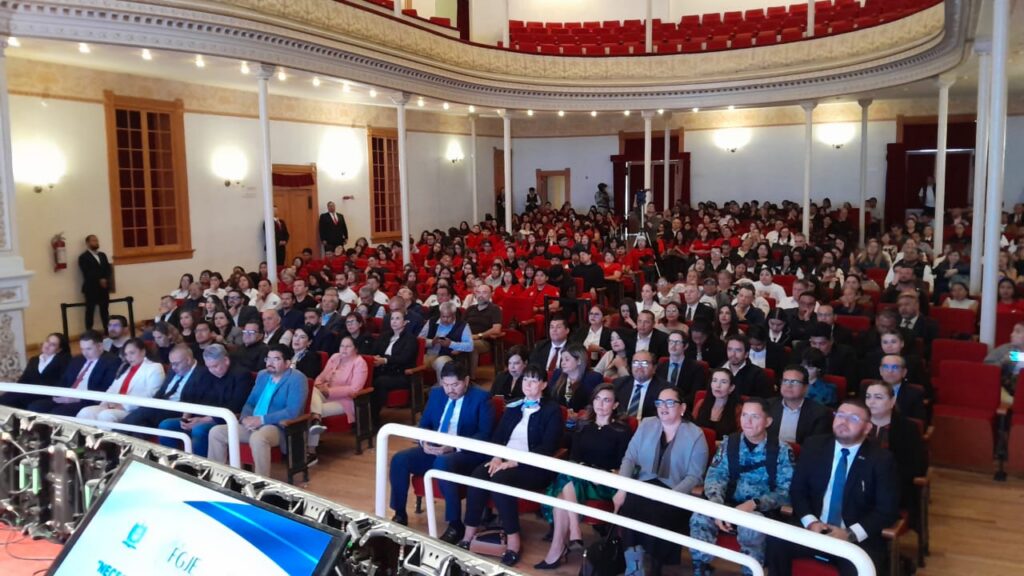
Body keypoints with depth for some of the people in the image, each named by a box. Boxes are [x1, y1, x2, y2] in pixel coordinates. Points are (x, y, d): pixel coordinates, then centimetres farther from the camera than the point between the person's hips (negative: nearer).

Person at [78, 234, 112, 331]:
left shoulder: (103, 255, 18)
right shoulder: (83, 257, -2)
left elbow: (108, 269, 10)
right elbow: (87, 273, -14)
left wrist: (105, 280, -8)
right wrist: (99, 280, -19)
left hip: (104, 288, 5)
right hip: (91, 289, -5)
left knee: (105, 310, 9)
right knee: (90, 311, -2)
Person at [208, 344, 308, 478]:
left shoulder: (296, 379, -9)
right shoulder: (262, 375, 16)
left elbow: (292, 412, -19)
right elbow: (250, 402, 19)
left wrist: (261, 420, -19)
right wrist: (245, 418, -5)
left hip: (279, 428, -8)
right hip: (253, 425, 8)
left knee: (257, 438, -39)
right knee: (215, 432, -5)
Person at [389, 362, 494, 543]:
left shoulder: (481, 398, -8)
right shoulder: (436, 393, 10)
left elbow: (485, 434, -15)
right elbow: (424, 424, 15)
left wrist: (454, 447, -27)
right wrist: (424, 442, -9)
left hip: (467, 453, -6)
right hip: (434, 448, 6)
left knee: (443, 463, -38)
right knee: (399, 459, -15)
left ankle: (455, 525, -25)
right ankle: (400, 515, 2)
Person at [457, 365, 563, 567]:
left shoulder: (552, 410, 2)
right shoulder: (513, 407, 21)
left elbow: (548, 447, -9)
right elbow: (497, 435, 15)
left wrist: (514, 462, -19)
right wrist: (496, 457, -8)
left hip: (533, 467, -5)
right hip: (504, 460, 5)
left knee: (500, 480, -34)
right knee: (477, 475, -26)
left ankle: (514, 540, -24)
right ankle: (468, 535, -21)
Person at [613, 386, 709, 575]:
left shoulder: (695, 435, 1)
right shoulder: (646, 425, 11)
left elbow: (694, 476, -5)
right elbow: (629, 458, 6)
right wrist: (621, 489, -10)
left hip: (675, 493, -2)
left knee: (658, 514, -33)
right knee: (627, 506, -29)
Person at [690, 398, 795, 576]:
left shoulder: (782, 450, -2)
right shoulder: (729, 443, 6)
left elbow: (786, 492, -7)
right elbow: (714, 477, -1)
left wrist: (754, 504, -22)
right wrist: (718, 508, -21)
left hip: (761, 510, -2)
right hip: (729, 505, 2)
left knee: (751, 528, -36)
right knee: (700, 518, -27)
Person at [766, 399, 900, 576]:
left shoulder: (881, 459, -2)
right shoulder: (813, 446, 5)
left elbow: (888, 509, -4)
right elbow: (797, 490, 7)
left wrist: (851, 534, -16)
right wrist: (811, 522, -12)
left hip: (858, 539, -3)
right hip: (813, 529, 3)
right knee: (776, 540, -23)